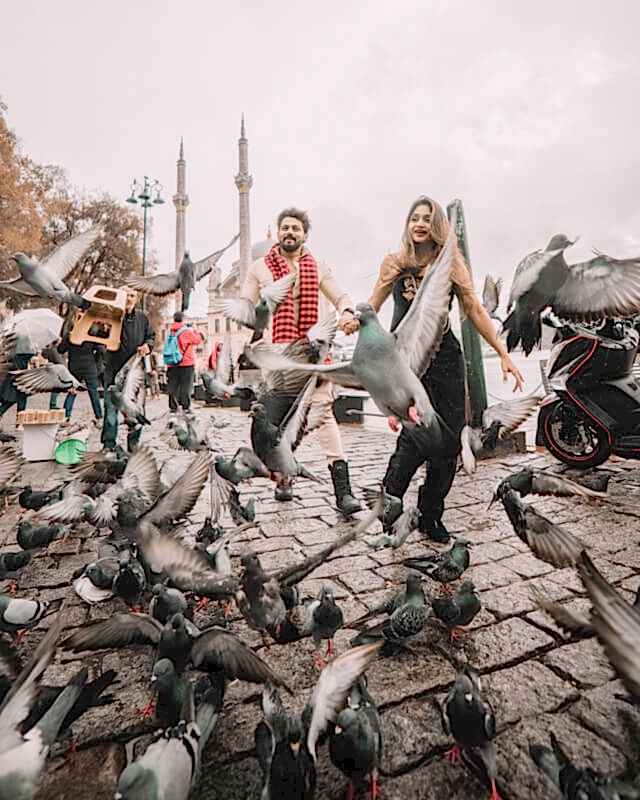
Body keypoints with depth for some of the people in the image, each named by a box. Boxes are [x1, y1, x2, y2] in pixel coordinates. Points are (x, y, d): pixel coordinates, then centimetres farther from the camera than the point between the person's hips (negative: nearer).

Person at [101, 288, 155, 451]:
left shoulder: (142, 317, 6)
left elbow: (151, 336, 17)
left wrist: (147, 345, -4)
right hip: (114, 368, -3)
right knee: (111, 406, 4)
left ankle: (133, 441, 23)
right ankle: (109, 443, 15)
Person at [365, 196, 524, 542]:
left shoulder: (451, 264, 9)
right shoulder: (394, 262, 8)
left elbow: (475, 311, 7)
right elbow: (373, 305, 11)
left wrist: (503, 354, 3)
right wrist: (355, 319, -13)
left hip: (445, 356, 2)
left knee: (449, 441, 1)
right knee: (420, 432, -17)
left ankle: (430, 516, 18)